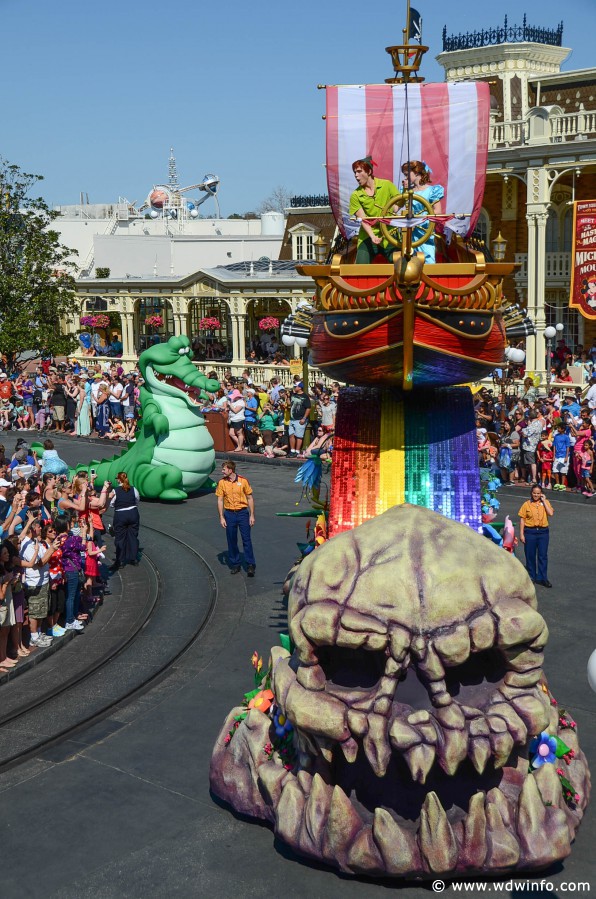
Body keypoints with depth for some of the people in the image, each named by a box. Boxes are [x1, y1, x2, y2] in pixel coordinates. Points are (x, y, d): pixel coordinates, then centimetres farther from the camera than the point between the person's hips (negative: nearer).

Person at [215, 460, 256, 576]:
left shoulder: (243, 481, -5)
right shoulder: (222, 483, 0)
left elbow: (250, 498, 1)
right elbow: (220, 500, 3)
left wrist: (252, 515, -2)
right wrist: (221, 517, -2)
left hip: (243, 513, -2)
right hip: (229, 514, 2)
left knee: (246, 539, -2)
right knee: (231, 540, 7)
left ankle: (250, 565, 3)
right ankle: (235, 564, 19)